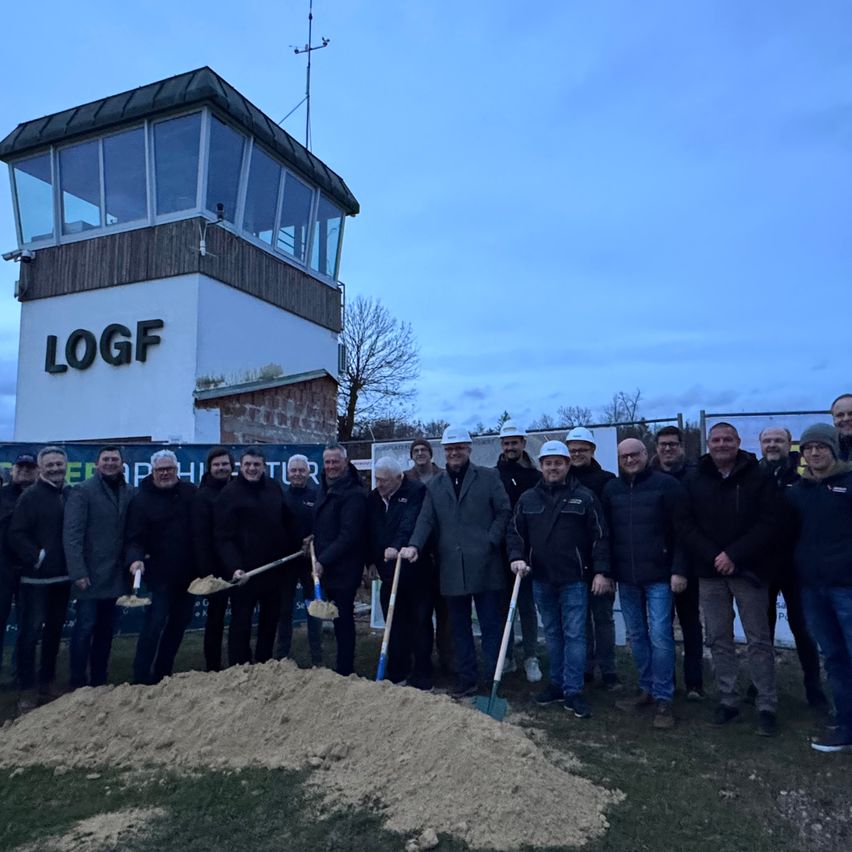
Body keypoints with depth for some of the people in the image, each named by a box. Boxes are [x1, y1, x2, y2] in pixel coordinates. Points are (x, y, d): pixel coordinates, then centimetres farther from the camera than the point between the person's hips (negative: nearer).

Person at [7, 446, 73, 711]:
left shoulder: (71, 495, 7)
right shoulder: (30, 496, -7)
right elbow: (16, 535, -11)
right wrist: (36, 557, -17)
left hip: (62, 576, 5)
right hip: (36, 577, -5)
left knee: (54, 631, 14)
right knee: (30, 632, 0)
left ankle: (47, 684, 27)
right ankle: (27, 690, 10)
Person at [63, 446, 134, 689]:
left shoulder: (129, 493, 7)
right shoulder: (83, 492, -6)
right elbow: (72, 534, -13)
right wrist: (77, 572, -18)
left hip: (116, 575, 5)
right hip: (90, 574, -5)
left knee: (106, 630, 12)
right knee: (85, 627, 0)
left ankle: (98, 681, 23)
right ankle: (77, 683, 13)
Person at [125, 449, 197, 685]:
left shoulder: (190, 493, 4)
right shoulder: (142, 499, -5)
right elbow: (134, 538, -10)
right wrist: (135, 558, -29)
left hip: (188, 573, 4)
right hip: (160, 574, -4)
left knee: (179, 622, 12)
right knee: (155, 622, -5)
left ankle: (162, 672, 27)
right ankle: (141, 676, 7)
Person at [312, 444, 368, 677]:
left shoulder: (354, 494, -14)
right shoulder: (325, 488, 14)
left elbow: (348, 535, -20)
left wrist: (324, 560, -20)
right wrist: (314, 540, 7)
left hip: (344, 569, -8)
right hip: (326, 567, 8)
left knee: (343, 620, -1)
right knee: (339, 621, 15)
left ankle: (345, 672, 10)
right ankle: (342, 669, 26)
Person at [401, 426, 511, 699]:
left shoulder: (489, 477, 2)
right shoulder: (435, 485, 12)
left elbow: (504, 511, 0)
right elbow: (426, 519, 4)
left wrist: (490, 541, -10)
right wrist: (415, 545, -13)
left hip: (484, 566, -3)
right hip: (451, 568, 4)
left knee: (491, 625, 4)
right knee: (459, 627, 13)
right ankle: (466, 679, 26)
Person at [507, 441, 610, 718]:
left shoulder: (584, 497, -3)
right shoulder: (527, 499, 6)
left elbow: (599, 536, -3)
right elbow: (515, 532, 10)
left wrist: (601, 571, -8)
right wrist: (517, 557, -6)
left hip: (574, 580, -3)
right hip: (541, 580, 4)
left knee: (574, 635, -1)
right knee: (552, 634, 15)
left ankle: (573, 691, 7)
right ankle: (556, 684, 26)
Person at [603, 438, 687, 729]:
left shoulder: (666, 484, -5)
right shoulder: (610, 489, 8)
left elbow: (681, 530, -7)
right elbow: (605, 533, 11)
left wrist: (679, 570, -12)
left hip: (659, 575, -4)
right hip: (626, 577, 5)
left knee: (660, 636, -4)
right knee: (636, 636, 12)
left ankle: (663, 699, 8)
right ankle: (647, 690, 25)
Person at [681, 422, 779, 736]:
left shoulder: (756, 478, 0)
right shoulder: (693, 481, 5)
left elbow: (767, 523, -7)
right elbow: (687, 526, 1)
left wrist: (734, 556, -16)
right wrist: (713, 557, -13)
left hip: (749, 570, -2)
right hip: (710, 572, 2)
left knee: (759, 640, 3)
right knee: (718, 639, 8)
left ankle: (767, 706, 13)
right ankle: (728, 700, 19)